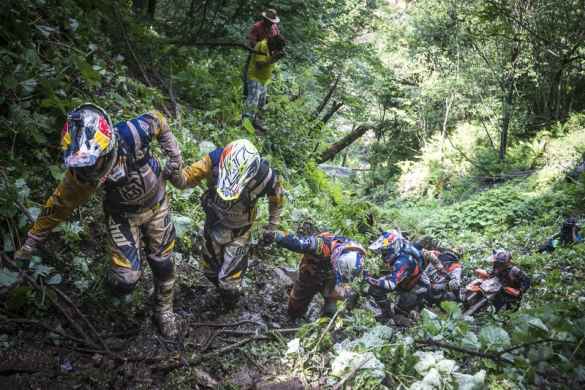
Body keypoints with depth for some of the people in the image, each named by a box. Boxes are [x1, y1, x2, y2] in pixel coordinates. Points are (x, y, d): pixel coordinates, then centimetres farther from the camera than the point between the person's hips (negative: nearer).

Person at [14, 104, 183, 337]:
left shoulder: (133, 133, -37)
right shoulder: (80, 172, -30)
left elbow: (158, 121, -14)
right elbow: (60, 204, -13)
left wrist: (174, 156, -11)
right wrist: (32, 242, -4)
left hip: (155, 204, 1)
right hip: (122, 214, 0)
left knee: (162, 262, 12)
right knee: (127, 277, -9)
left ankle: (164, 308, 40)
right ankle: (119, 288, 30)